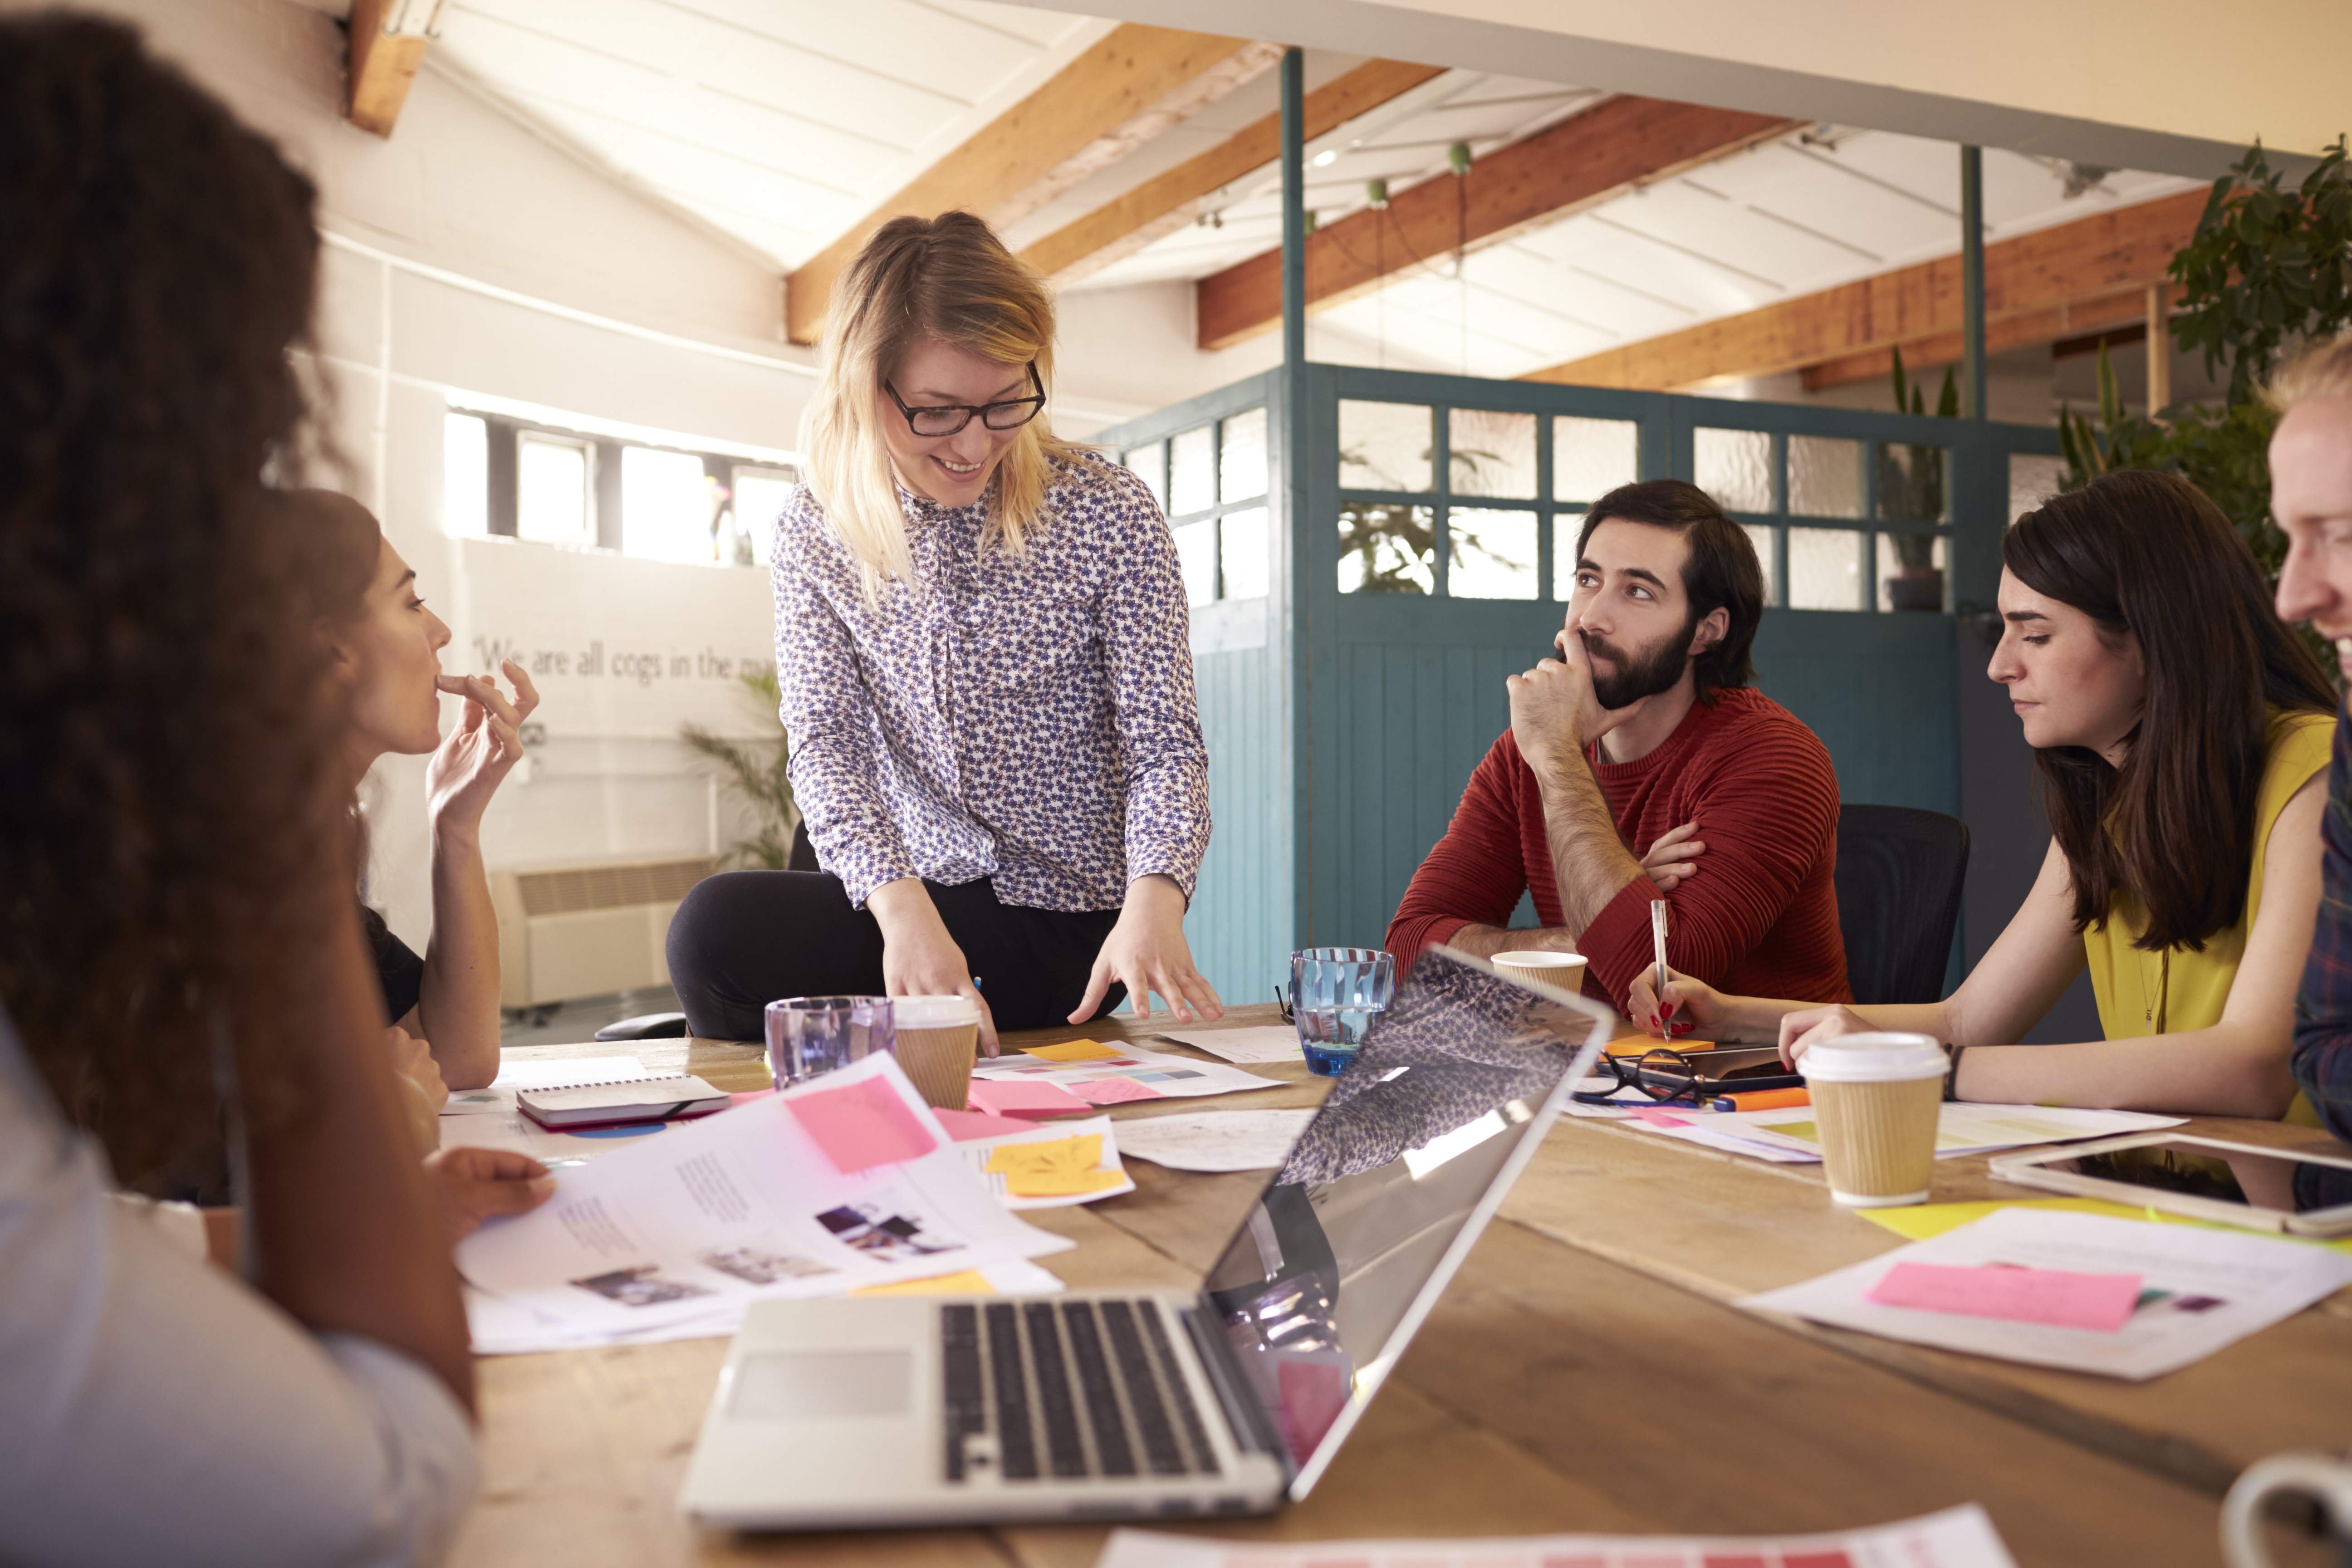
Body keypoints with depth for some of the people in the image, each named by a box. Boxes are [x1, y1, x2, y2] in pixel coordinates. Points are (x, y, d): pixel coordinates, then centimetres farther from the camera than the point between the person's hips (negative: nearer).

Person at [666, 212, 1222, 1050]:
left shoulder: (1110, 516, -6)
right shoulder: (815, 533, 1)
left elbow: (1165, 745, -8)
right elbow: (824, 742, -8)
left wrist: (1152, 905, -30)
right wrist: (901, 905, -28)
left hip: (1064, 920, -4)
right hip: (896, 898, 4)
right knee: (714, 920, -27)